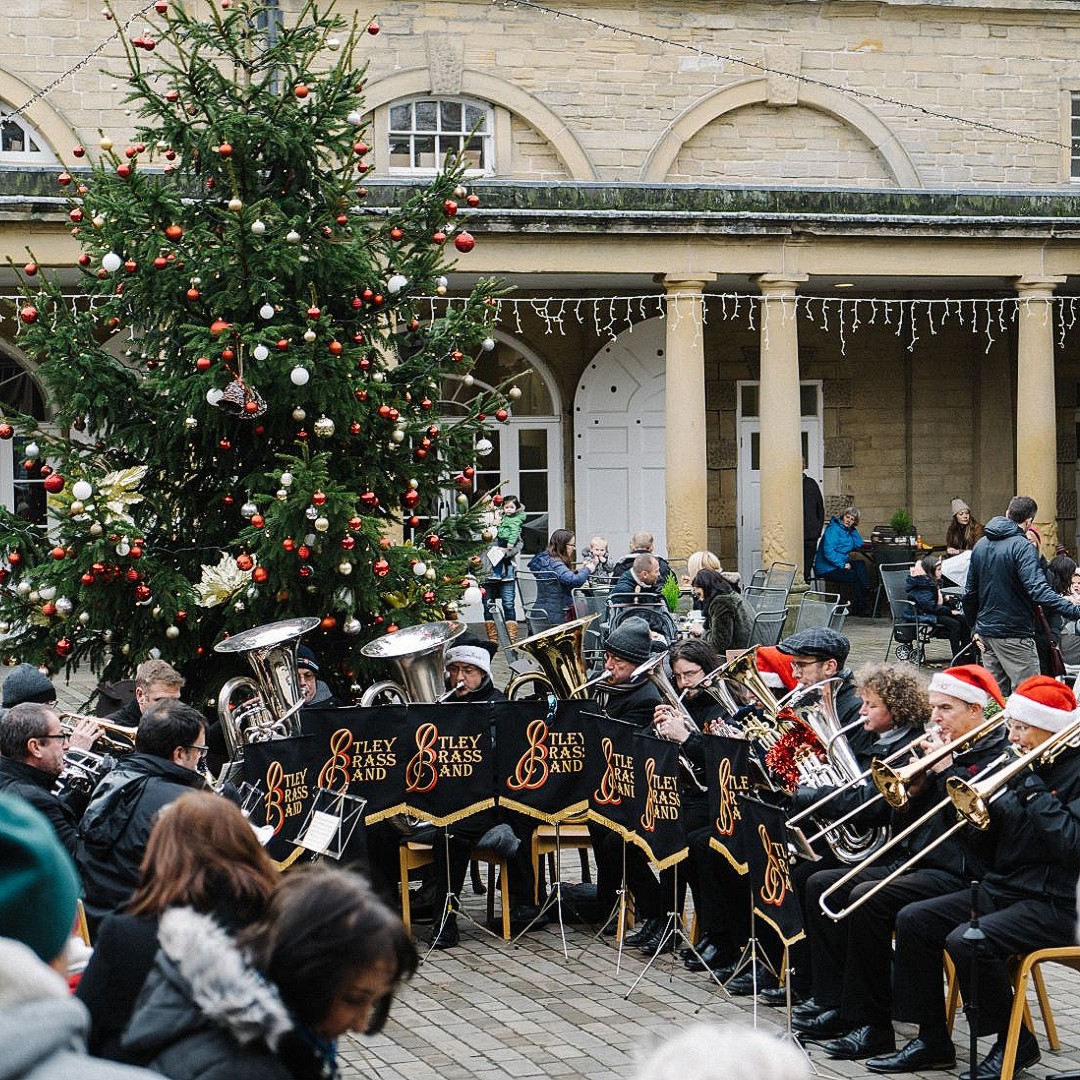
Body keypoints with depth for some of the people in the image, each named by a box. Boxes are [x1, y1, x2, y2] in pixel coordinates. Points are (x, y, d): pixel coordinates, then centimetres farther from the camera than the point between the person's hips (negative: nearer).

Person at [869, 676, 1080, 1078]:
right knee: (912, 920, -3)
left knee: (966, 940, -29)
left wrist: (1032, 787, -20)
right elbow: (994, 841, 14)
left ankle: (1015, 1043, -8)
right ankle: (932, 1041, 2)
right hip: (998, 890, 9)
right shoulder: (1028, 768, 13)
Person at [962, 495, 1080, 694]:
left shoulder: (981, 545, 10)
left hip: (986, 632, 8)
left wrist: (975, 627, 25)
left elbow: (970, 594, 15)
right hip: (1014, 635, -8)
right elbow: (1037, 589, -27)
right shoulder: (1022, 547, -14)